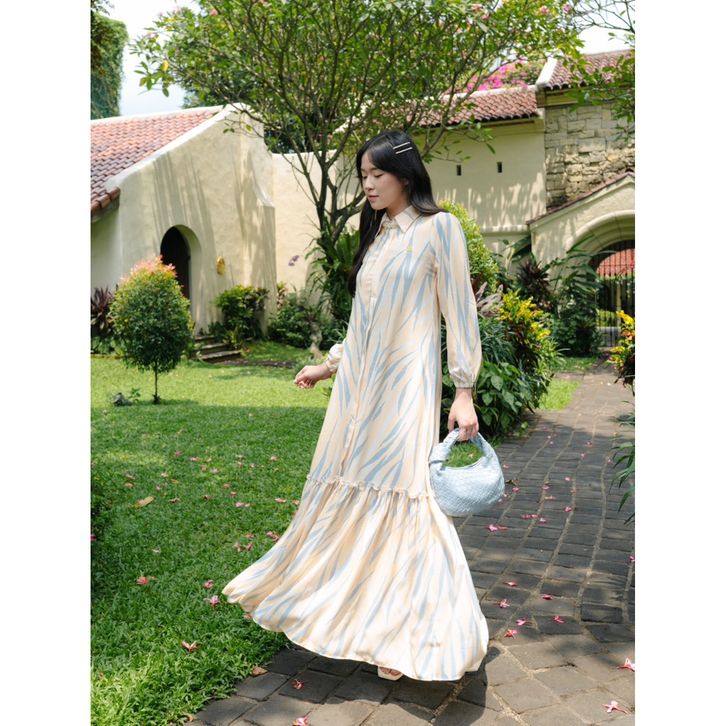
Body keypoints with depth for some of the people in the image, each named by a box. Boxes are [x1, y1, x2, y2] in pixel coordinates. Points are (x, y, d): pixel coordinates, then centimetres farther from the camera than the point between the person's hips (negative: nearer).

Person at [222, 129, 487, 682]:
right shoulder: (376, 234, 16)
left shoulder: (439, 228, -4)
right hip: (358, 385, 7)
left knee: (399, 498, -6)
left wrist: (464, 393, -12)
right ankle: (334, 600, 27)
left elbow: (460, 314, -8)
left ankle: (404, 633, 7)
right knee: (346, 491, 10)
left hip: (404, 387, -7)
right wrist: (328, 365, 22)